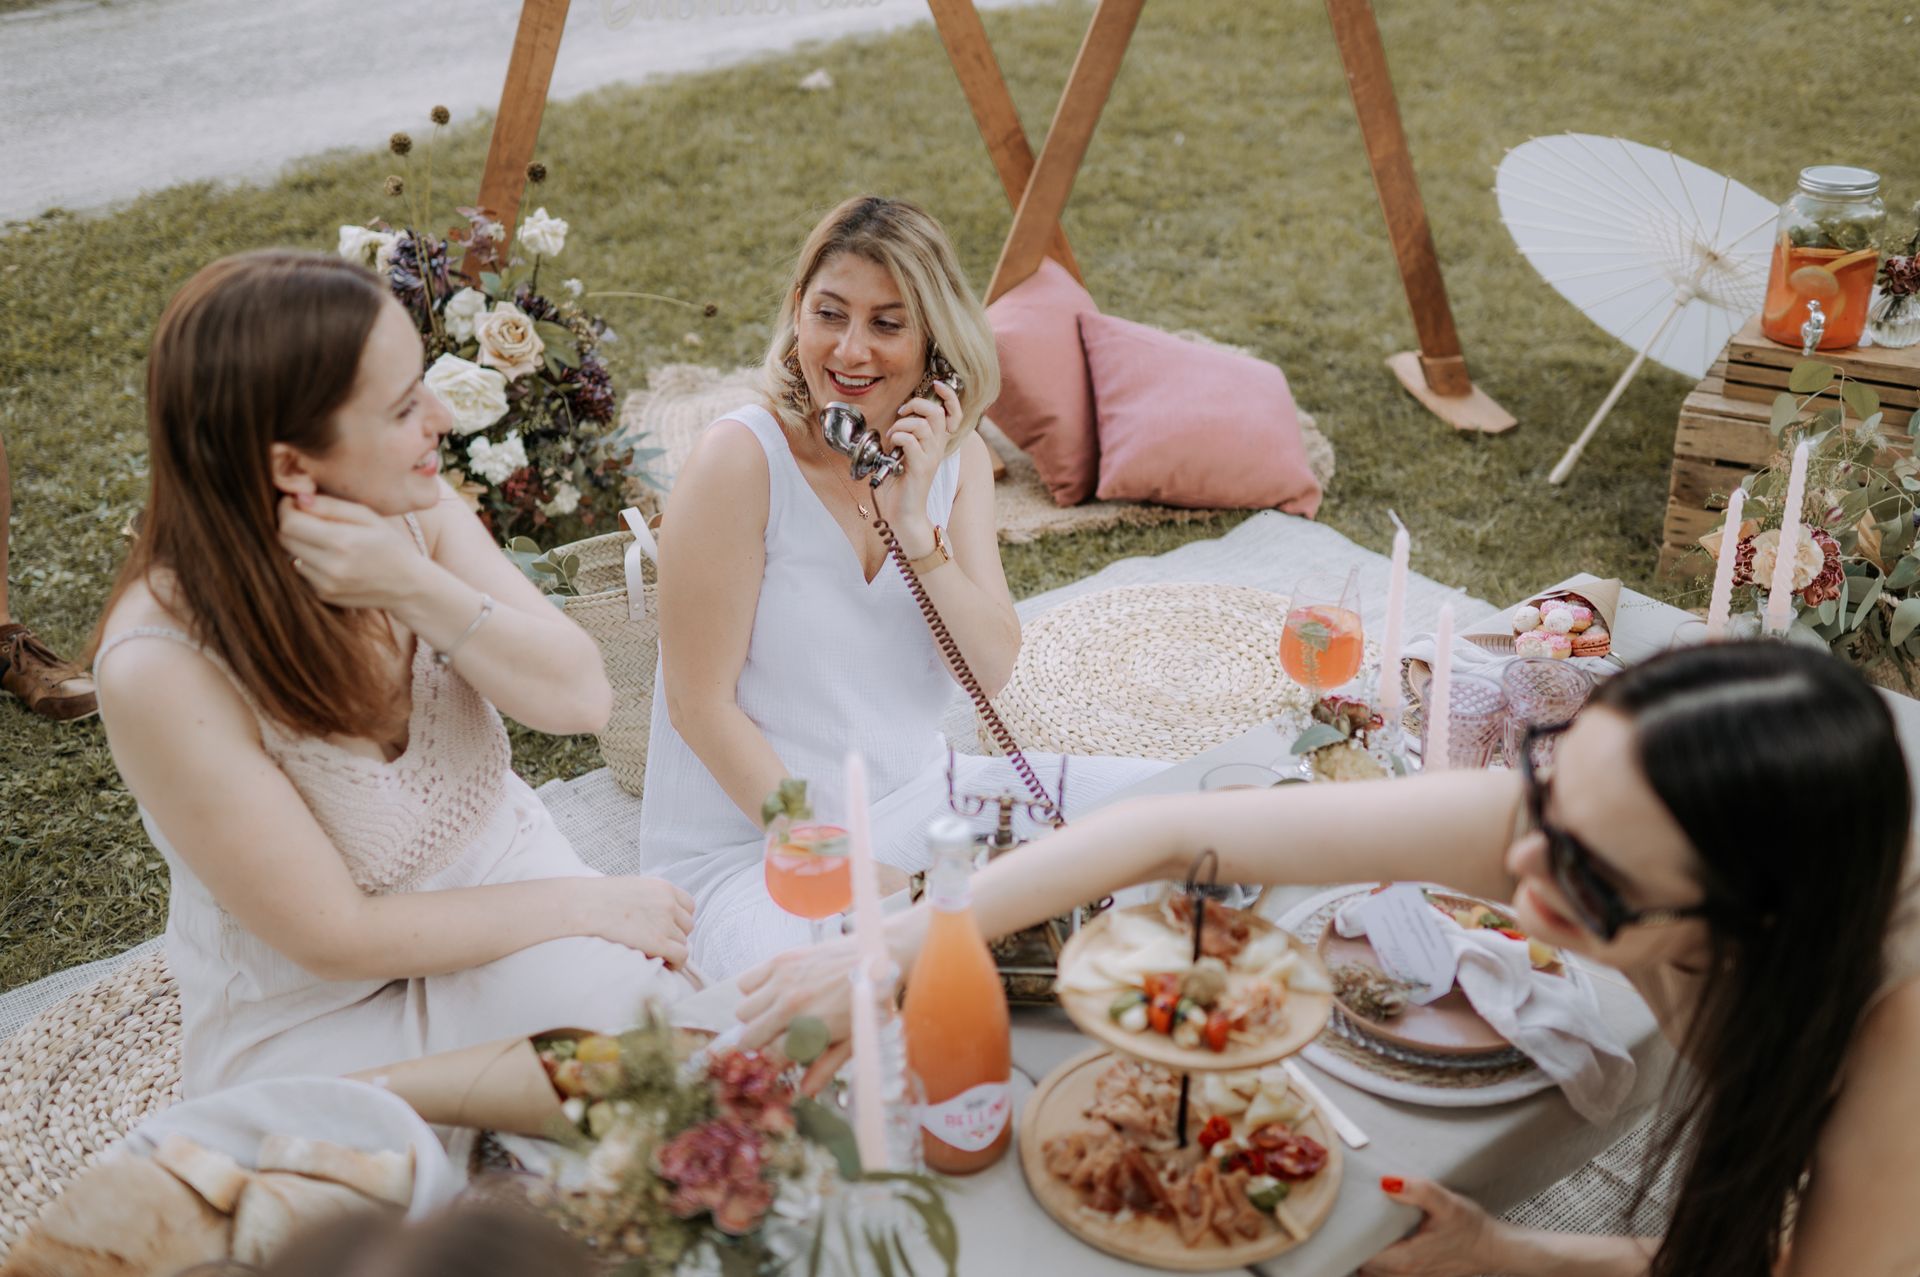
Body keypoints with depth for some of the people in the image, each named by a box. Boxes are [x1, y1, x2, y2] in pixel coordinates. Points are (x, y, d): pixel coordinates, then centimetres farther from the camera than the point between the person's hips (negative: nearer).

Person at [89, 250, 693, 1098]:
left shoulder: (412, 515, -12)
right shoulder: (161, 668, -27)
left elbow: (581, 696, -14)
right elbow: (335, 939, -21)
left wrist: (418, 590, -30)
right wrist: (585, 904, -18)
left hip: (501, 883, 5)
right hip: (315, 1019, -4)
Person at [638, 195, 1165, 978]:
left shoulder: (956, 458, 1)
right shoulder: (743, 460, -17)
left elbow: (992, 672, -5)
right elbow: (700, 706, -16)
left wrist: (915, 524, -19)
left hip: (919, 803, 6)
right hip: (745, 846, -6)